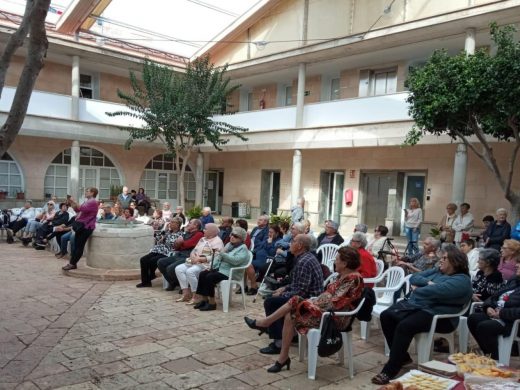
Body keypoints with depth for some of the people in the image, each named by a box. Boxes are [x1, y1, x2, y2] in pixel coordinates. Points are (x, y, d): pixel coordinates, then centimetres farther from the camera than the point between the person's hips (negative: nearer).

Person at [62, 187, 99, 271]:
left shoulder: (93, 202, -11)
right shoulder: (87, 201, 21)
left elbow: (83, 209, -23)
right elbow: (77, 210, 24)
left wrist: (74, 202, -21)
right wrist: (71, 203, 12)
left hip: (86, 227, -10)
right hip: (81, 225, 10)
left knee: (79, 246, -6)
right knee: (76, 245, 9)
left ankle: (72, 264, -4)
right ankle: (72, 263, 12)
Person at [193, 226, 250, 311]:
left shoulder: (243, 248, -7)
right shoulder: (228, 245, 19)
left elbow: (236, 261, -23)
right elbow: (219, 257, 19)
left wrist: (223, 254, -26)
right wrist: (212, 266, 4)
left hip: (230, 273, -8)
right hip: (220, 269, 8)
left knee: (210, 277, -26)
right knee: (202, 274, -10)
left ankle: (212, 303, -16)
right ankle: (204, 299, -6)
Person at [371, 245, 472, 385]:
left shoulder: (461, 280, -9)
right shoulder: (437, 271, 18)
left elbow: (433, 291, -22)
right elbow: (414, 277, 13)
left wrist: (417, 290, -5)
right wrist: (427, 282, -6)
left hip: (438, 315, -9)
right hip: (414, 305, 9)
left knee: (404, 326, -31)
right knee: (386, 316, -11)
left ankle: (390, 371, -23)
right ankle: (402, 357, 2)